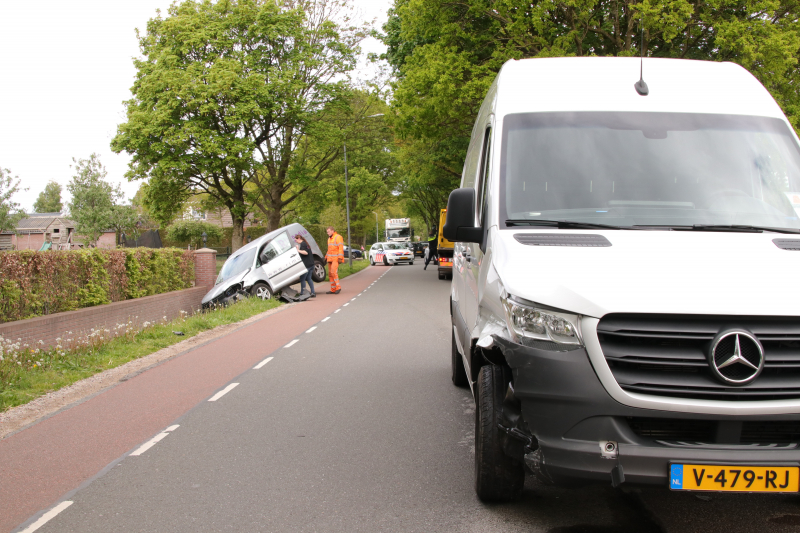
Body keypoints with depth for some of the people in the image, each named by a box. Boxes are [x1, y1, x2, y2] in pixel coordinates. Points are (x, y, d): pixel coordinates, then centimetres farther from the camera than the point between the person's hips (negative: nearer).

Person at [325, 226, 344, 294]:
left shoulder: (338, 237, -7)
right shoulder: (329, 238, 21)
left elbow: (341, 248, -14)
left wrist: (340, 257, -20)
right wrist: (326, 256, 23)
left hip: (336, 258, -9)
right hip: (330, 259, 9)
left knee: (333, 272, -18)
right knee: (330, 274, 5)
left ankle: (338, 287, -9)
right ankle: (333, 289, 7)